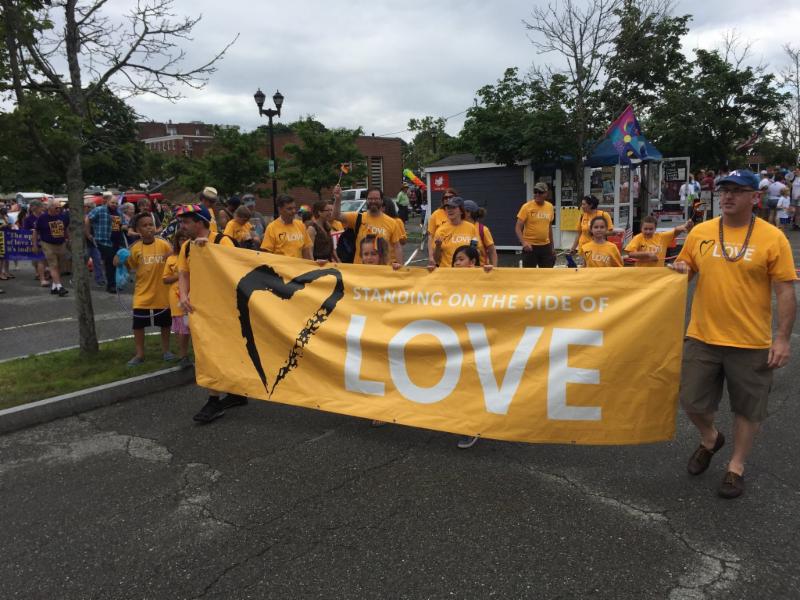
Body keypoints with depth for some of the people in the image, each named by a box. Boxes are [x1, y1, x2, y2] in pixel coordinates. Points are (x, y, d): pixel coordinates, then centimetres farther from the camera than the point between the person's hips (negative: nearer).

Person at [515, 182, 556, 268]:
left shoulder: (550, 207, 6)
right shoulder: (526, 207, -8)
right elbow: (518, 228, -10)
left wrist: (552, 246, 18)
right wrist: (523, 242, -26)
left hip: (546, 246, 4)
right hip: (530, 246, -4)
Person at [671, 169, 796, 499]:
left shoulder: (773, 237, -7)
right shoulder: (699, 232, 2)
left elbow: (785, 292, -6)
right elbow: (684, 269, 13)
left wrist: (782, 338, -10)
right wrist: (680, 270, -11)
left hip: (751, 343, -2)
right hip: (702, 337, 3)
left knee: (748, 408, 11)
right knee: (692, 401, 10)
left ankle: (736, 466, 31)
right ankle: (710, 439, 41)